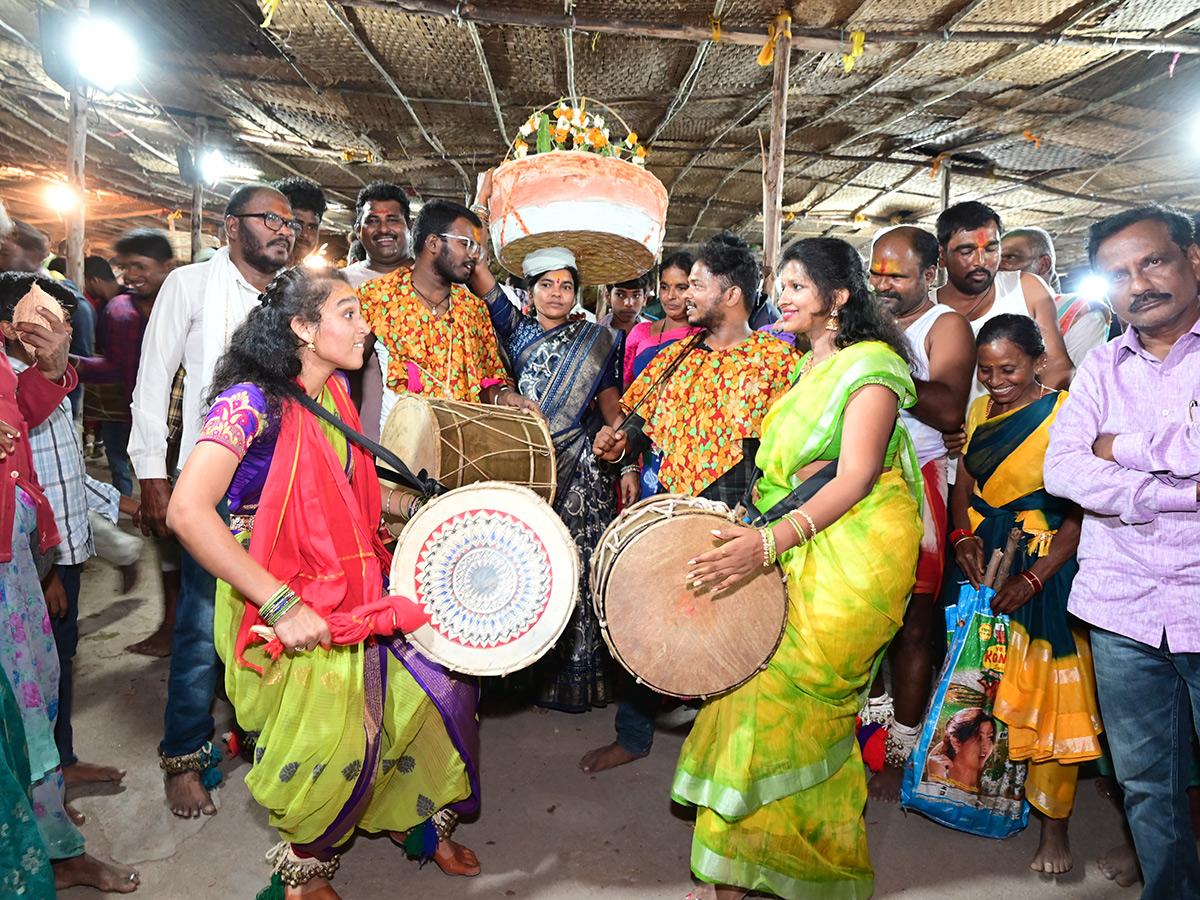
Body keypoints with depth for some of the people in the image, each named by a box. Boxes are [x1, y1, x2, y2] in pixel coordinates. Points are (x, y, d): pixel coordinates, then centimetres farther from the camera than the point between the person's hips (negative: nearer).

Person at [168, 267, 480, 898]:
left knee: (442, 684, 8)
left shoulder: (334, 392, 6)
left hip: (355, 592, 8)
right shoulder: (252, 401, -19)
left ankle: (432, 825, 35)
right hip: (285, 606, -7)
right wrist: (281, 605, -30)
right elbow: (187, 513, -29)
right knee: (330, 745, -1)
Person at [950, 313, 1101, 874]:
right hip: (980, 563, 5)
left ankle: (1053, 823, 17)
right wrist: (963, 537, -7)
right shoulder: (979, 411, 7)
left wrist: (1033, 579, -21)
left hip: (1044, 568, -5)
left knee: (1043, 691, 1)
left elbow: (1079, 514, -14)